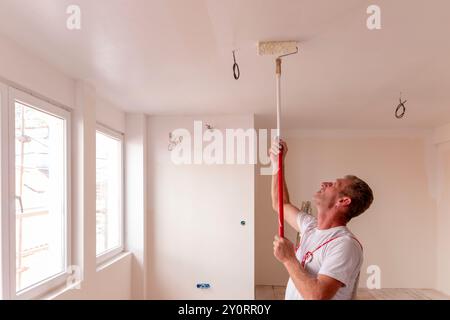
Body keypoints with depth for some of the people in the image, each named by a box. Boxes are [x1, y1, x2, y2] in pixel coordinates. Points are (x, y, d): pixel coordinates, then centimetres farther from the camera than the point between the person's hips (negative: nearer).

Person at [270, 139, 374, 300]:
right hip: (291, 295, 7)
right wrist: (277, 163, 4)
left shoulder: (345, 245, -25)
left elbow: (317, 296, -32)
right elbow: (281, 205, 10)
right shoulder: (311, 226, -1)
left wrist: (288, 259, -21)